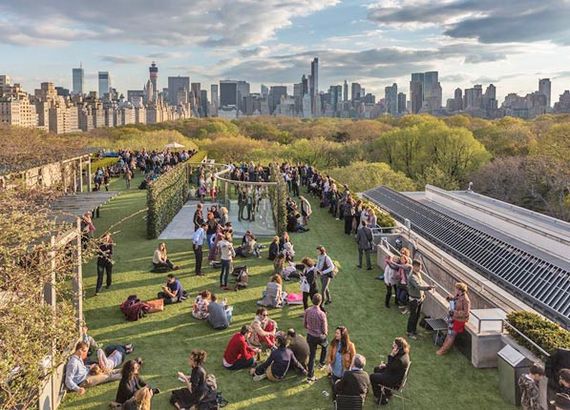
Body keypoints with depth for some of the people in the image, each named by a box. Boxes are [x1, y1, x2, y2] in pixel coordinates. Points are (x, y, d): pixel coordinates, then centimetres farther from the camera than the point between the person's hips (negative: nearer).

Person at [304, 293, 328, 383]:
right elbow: (324, 330, -17)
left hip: (310, 336, 3)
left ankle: (310, 376, 16)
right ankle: (322, 363, 48)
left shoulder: (307, 311, -13)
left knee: (312, 355, 15)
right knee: (325, 346, 32)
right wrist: (326, 332, 6)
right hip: (319, 336, -3)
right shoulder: (322, 314, -26)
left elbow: (304, 324, 1)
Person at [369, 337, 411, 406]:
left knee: (372, 377, -1)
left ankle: (381, 397, 18)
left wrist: (391, 356, -31)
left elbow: (390, 368, -26)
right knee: (376, 369, 23)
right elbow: (393, 364, 9)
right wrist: (385, 365, -1)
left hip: (396, 381, -10)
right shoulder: (403, 353, -8)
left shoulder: (401, 359, -38)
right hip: (398, 375, 10)